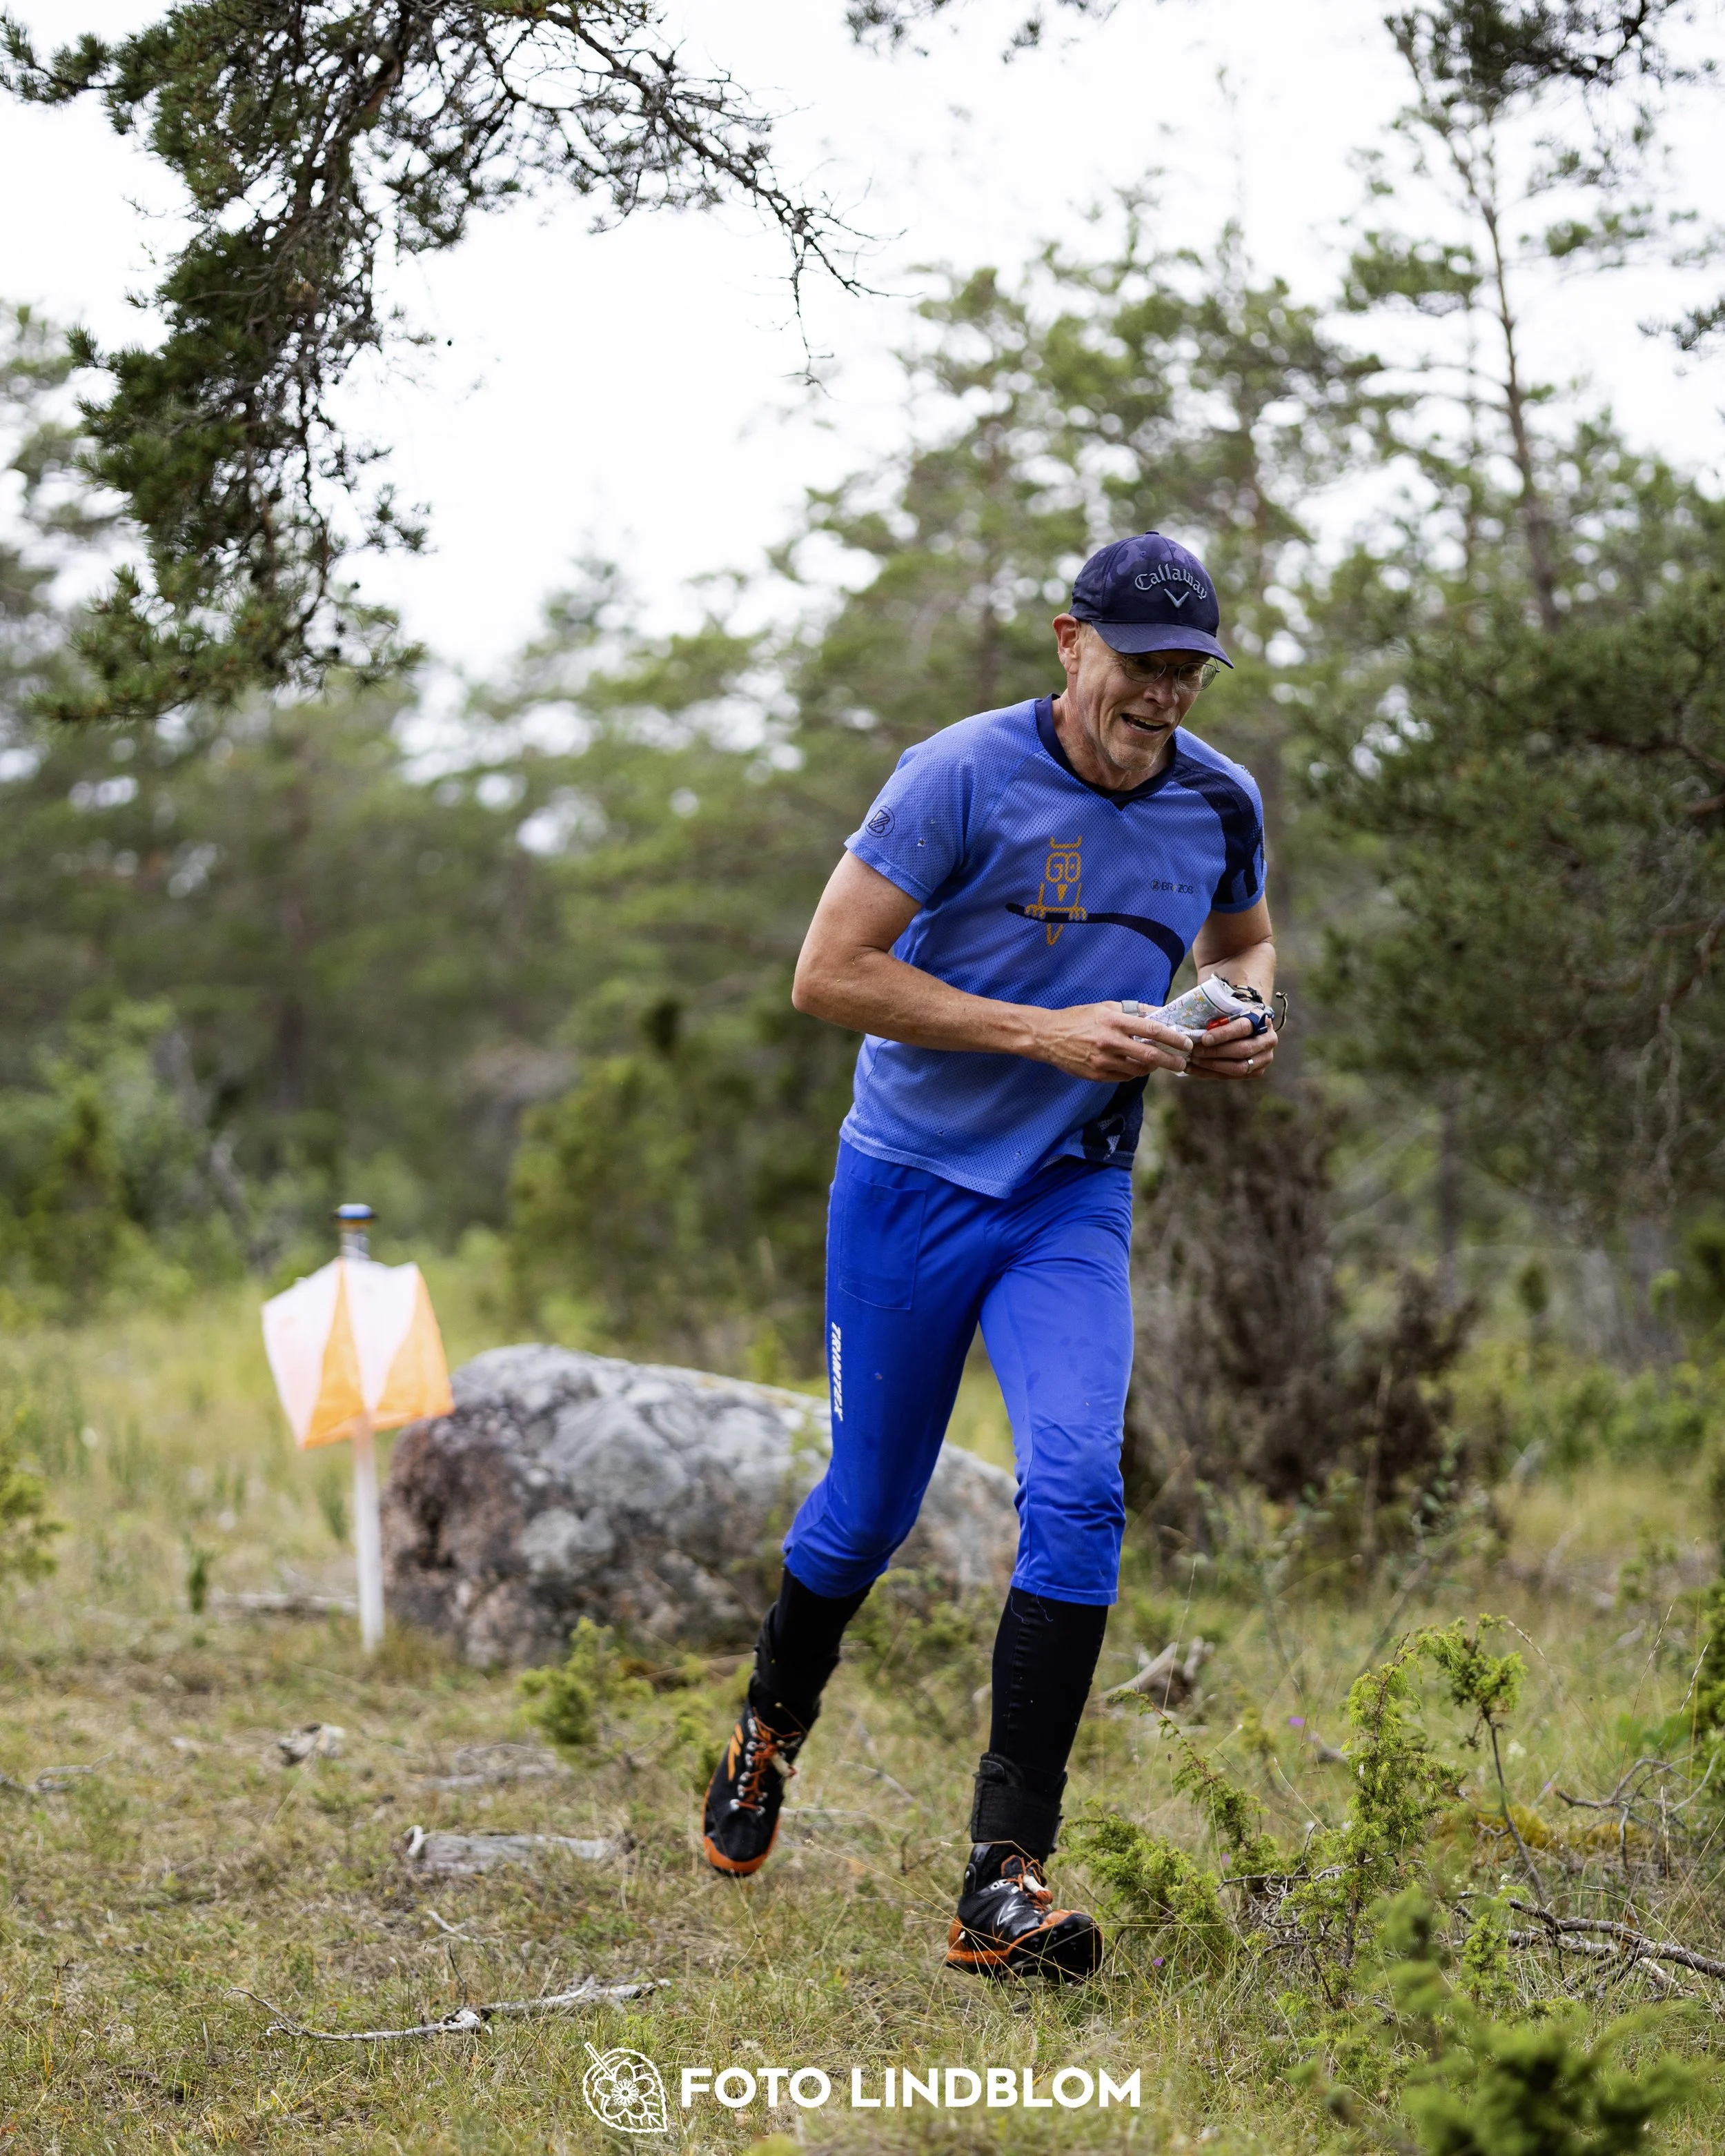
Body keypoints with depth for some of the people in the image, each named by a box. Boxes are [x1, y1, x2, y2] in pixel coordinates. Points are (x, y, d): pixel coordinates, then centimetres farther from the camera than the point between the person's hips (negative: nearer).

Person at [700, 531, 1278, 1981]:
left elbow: (1244, 939, 23)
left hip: (1076, 1200, 3)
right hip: (912, 1182, -3)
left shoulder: (1218, 802, 2)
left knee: (1078, 1492, -17)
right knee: (870, 1511, 8)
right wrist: (1047, 1032, -22)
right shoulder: (965, 776, -14)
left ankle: (1004, 1876, -16)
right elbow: (829, 974, -17)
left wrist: (1244, 1021, -1)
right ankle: (773, 1728, 41)